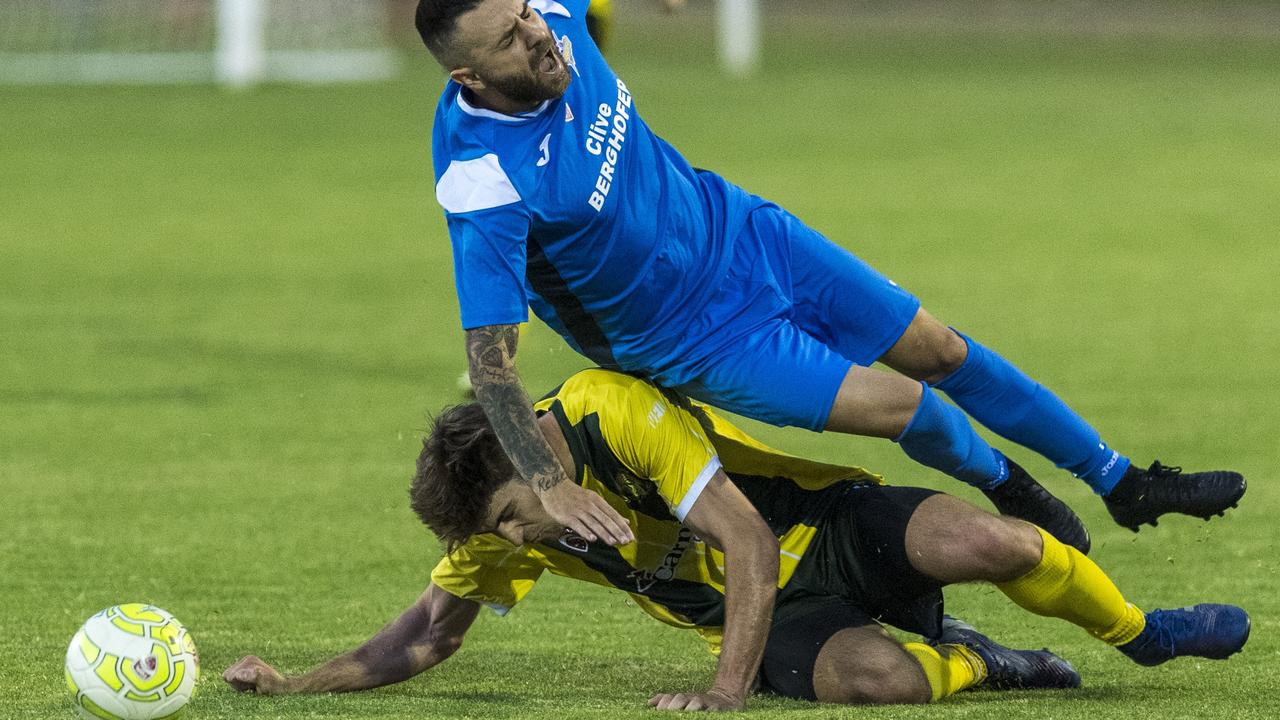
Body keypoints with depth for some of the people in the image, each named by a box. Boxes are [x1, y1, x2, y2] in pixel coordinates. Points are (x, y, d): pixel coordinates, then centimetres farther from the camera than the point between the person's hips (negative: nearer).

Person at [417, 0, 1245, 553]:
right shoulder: (484, 181, -35)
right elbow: (488, 355, -32)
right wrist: (549, 484, -35)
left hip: (735, 228, 6)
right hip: (694, 336, -6)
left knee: (939, 350, 10)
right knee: (901, 402, -13)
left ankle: (1126, 483, 28)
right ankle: (1005, 484, 23)